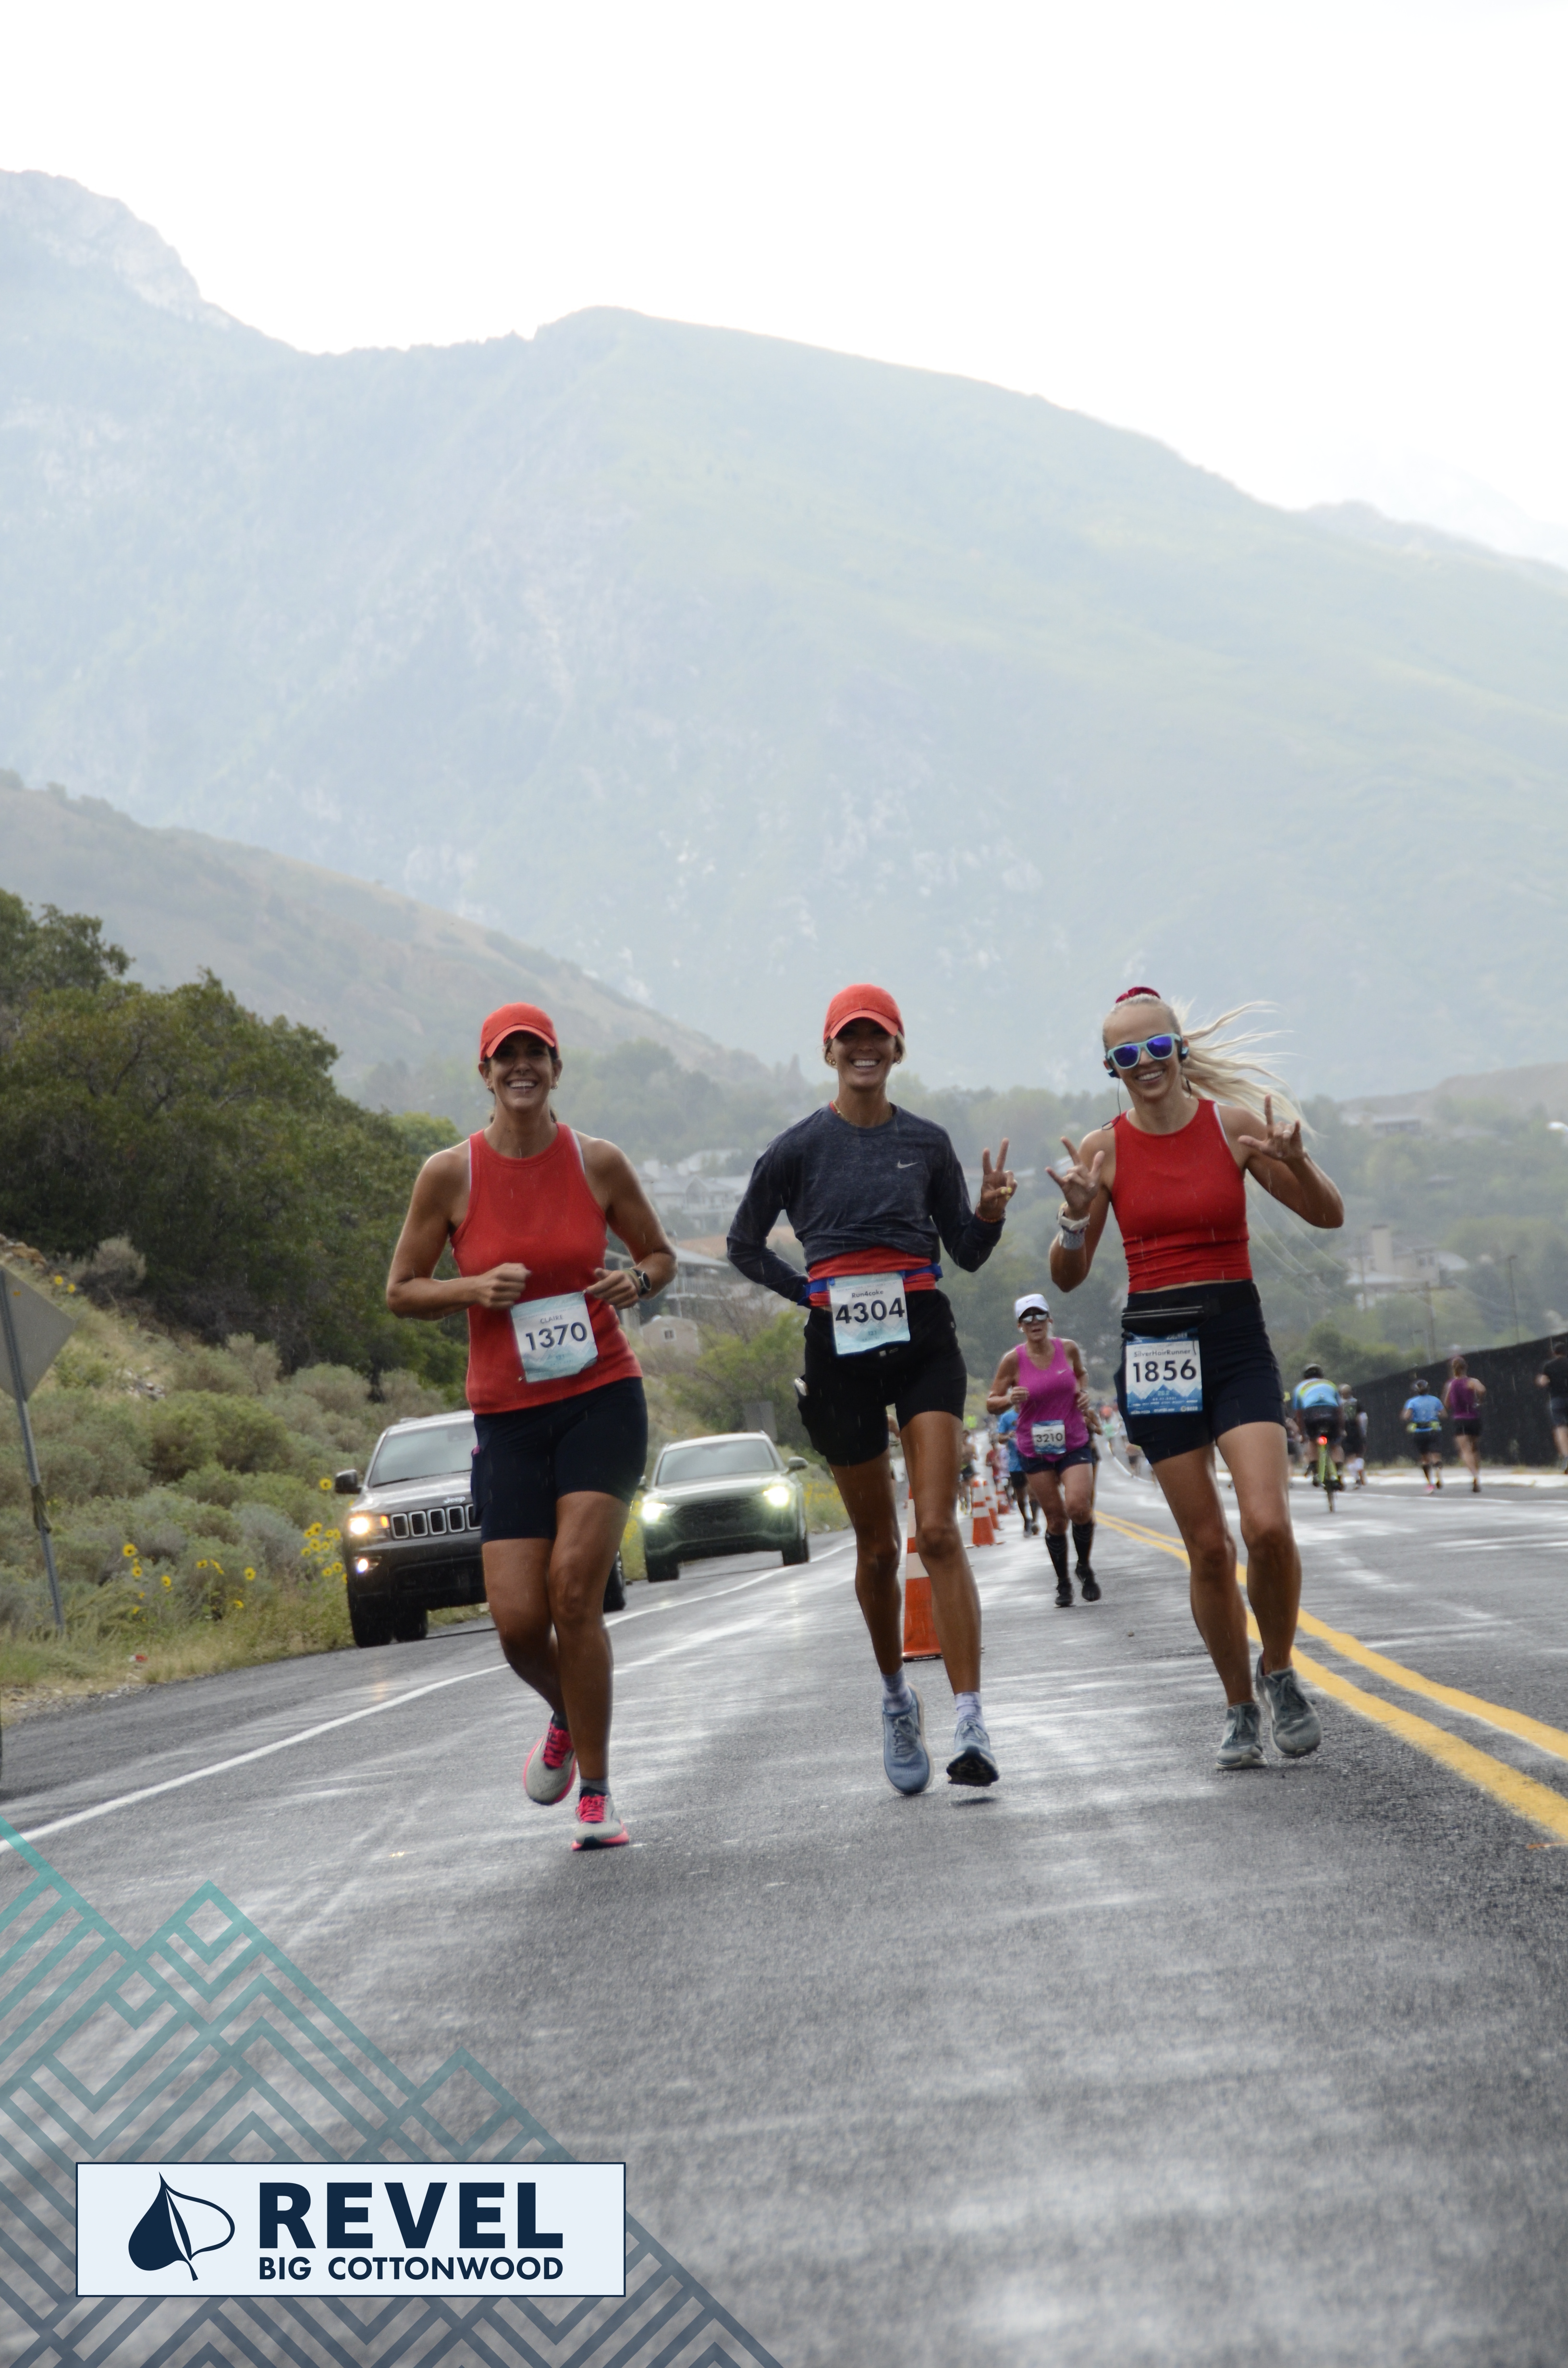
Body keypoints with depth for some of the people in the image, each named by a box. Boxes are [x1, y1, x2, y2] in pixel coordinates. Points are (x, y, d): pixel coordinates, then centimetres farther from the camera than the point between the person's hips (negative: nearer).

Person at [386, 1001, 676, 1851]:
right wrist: (474, 1288, -14)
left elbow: (661, 1254, 14)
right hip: (508, 1414, 1)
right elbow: (400, 1291, 4)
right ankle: (566, 1718, 30)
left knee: (574, 1588, -16)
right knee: (517, 1619, -7)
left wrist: (636, 1282, -9)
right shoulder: (450, 1175, -2)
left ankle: (596, 1794, -4)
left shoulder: (599, 1164, 1)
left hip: (602, 1398, -1)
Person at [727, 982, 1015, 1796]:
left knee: (937, 1530, -13)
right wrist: (813, 1293, 0)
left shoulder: (927, 1142, 7)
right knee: (876, 1544, 8)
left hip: (924, 1339, 0)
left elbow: (968, 1253, 12)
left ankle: (970, 1727, -18)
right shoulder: (799, 1147, 2)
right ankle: (895, 1697, 31)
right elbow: (745, 1246, 11)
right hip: (841, 1350, 0)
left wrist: (989, 1211, -8)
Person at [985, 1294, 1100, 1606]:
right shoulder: (1014, 1360, -9)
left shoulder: (1069, 1349, -2)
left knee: (1078, 1507, -17)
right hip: (1035, 1449, 0)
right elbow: (991, 1402, -2)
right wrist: (1009, 1400, -23)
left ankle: (1084, 1568, 9)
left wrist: (1084, 1391, 0)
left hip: (1074, 1443, 0)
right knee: (1055, 1517, 1)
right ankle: (1063, 1583, 19)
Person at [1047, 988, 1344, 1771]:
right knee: (1208, 1546, 1)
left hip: (1237, 1343, -1)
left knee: (1267, 1524, -17)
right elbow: (1067, 1277, 3)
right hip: (1153, 1348, 1)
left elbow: (1329, 1216, 2)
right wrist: (1076, 1216, -17)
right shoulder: (1104, 1150, 1)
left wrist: (1295, 1161, -17)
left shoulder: (1234, 1125, -1)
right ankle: (1240, 1707, 19)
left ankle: (1279, 1672, 9)